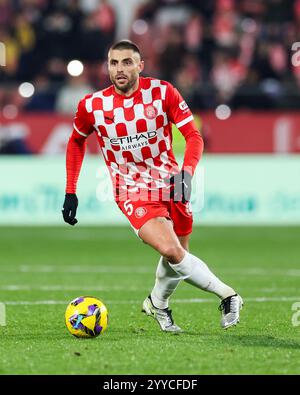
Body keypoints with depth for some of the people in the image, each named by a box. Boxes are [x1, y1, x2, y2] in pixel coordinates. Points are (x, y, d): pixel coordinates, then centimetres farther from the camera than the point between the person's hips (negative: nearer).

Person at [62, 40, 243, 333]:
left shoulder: (162, 92, -10)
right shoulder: (92, 105, -8)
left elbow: (193, 136, -9)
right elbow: (76, 141, 11)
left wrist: (187, 172, -28)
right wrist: (70, 192, 8)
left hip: (171, 184, 2)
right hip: (132, 191, -2)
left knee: (177, 254, 10)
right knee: (170, 250, -23)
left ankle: (157, 304, 39)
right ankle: (227, 295, -10)